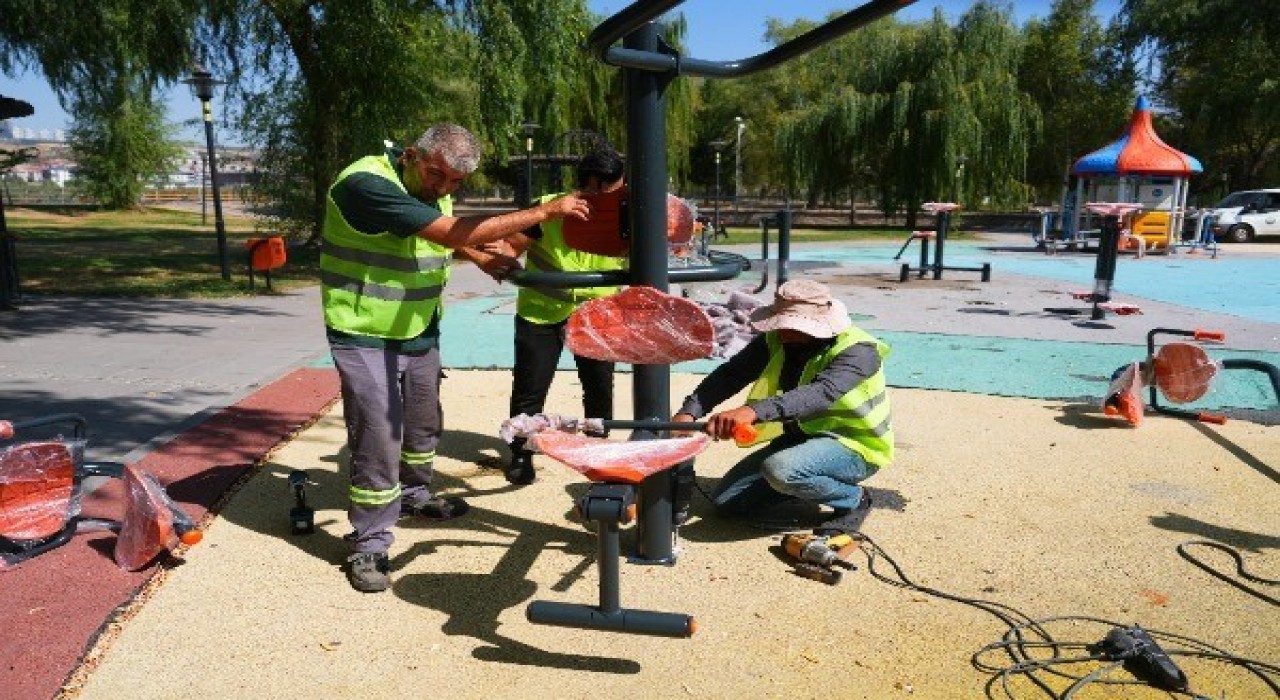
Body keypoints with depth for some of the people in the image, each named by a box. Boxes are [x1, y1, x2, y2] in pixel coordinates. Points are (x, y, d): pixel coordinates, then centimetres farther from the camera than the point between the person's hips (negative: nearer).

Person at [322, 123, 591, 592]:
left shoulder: (434, 188, 2)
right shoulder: (368, 183, -26)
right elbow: (454, 232, -33)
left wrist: (481, 258, 4)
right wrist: (544, 211, -29)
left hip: (419, 331, 8)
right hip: (366, 336, -8)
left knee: (423, 424, 20)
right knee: (379, 435, -7)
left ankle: (414, 496, 45)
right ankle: (369, 544, 9)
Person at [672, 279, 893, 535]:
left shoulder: (857, 350, -25)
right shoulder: (776, 340, -7)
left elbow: (822, 393, -44)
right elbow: (731, 374, -15)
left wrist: (755, 411, -59)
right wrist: (689, 412, -33)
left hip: (854, 446, -6)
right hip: (800, 436, 7)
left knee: (780, 469, -36)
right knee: (726, 502, 0)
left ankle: (853, 500, -7)